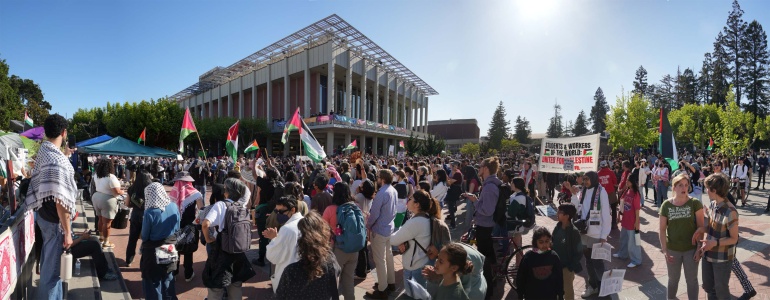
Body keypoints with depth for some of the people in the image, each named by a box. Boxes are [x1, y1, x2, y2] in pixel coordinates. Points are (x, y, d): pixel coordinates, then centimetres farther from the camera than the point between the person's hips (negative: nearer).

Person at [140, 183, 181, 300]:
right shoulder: (174, 207, -11)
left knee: (153, 280, 14)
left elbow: (144, 235, -12)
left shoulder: (150, 212, -24)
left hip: (153, 250, -5)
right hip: (171, 247, 5)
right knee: (168, 277, 24)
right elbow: (177, 228, 1)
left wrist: (144, 243, 9)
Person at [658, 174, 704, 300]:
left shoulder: (695, 203, -9)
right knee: (673, 279, 17)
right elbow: (662, 229, -4)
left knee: (692, 280, 13)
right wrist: (664, 249, -9)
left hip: (691, 249, -1)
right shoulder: (666, 205, -6)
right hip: (673, 249, 1)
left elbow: (701, 226, -7)